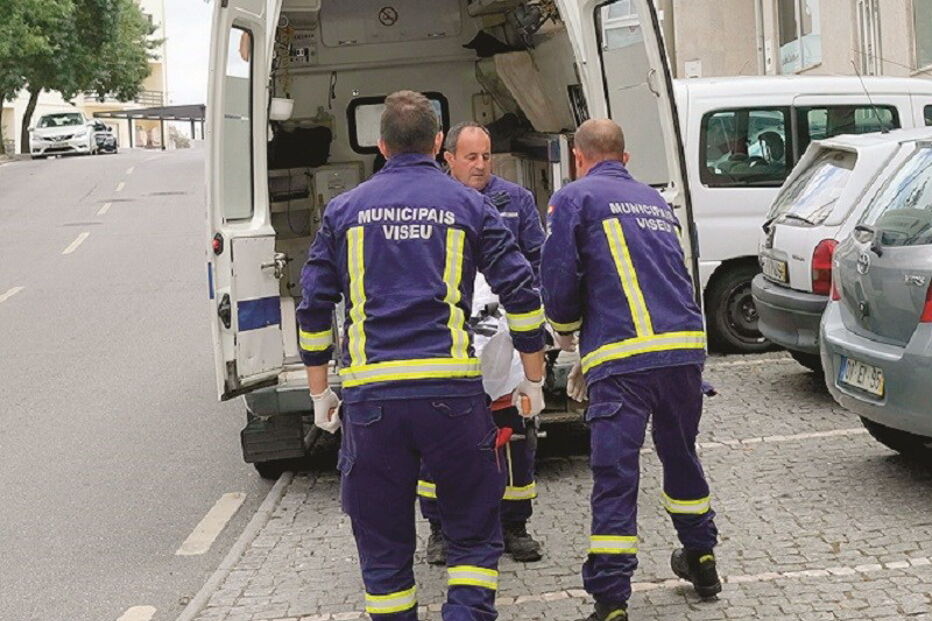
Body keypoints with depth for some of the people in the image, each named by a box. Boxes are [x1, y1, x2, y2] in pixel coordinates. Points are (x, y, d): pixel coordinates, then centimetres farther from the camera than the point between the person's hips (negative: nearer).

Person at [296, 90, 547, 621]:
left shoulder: (345, 210, 11)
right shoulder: (469, 205, 8)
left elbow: (314, 308, 12)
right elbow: (522, 294, 6)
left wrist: (320, 391, 20)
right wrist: (533, 379, 15)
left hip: (370, 396, 1)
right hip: (451, 390, -1)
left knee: (383, 543, 12)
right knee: (475, 535, 11)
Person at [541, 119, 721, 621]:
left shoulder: (574, 198, 4)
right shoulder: (655, 201, 24)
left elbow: (558, 280, -4)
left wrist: (566, 332, 17)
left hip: (623, 356, -6)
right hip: (686, 346, 6)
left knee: (614, 478, -4)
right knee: (680, 454, 25)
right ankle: (700, 561, 39)